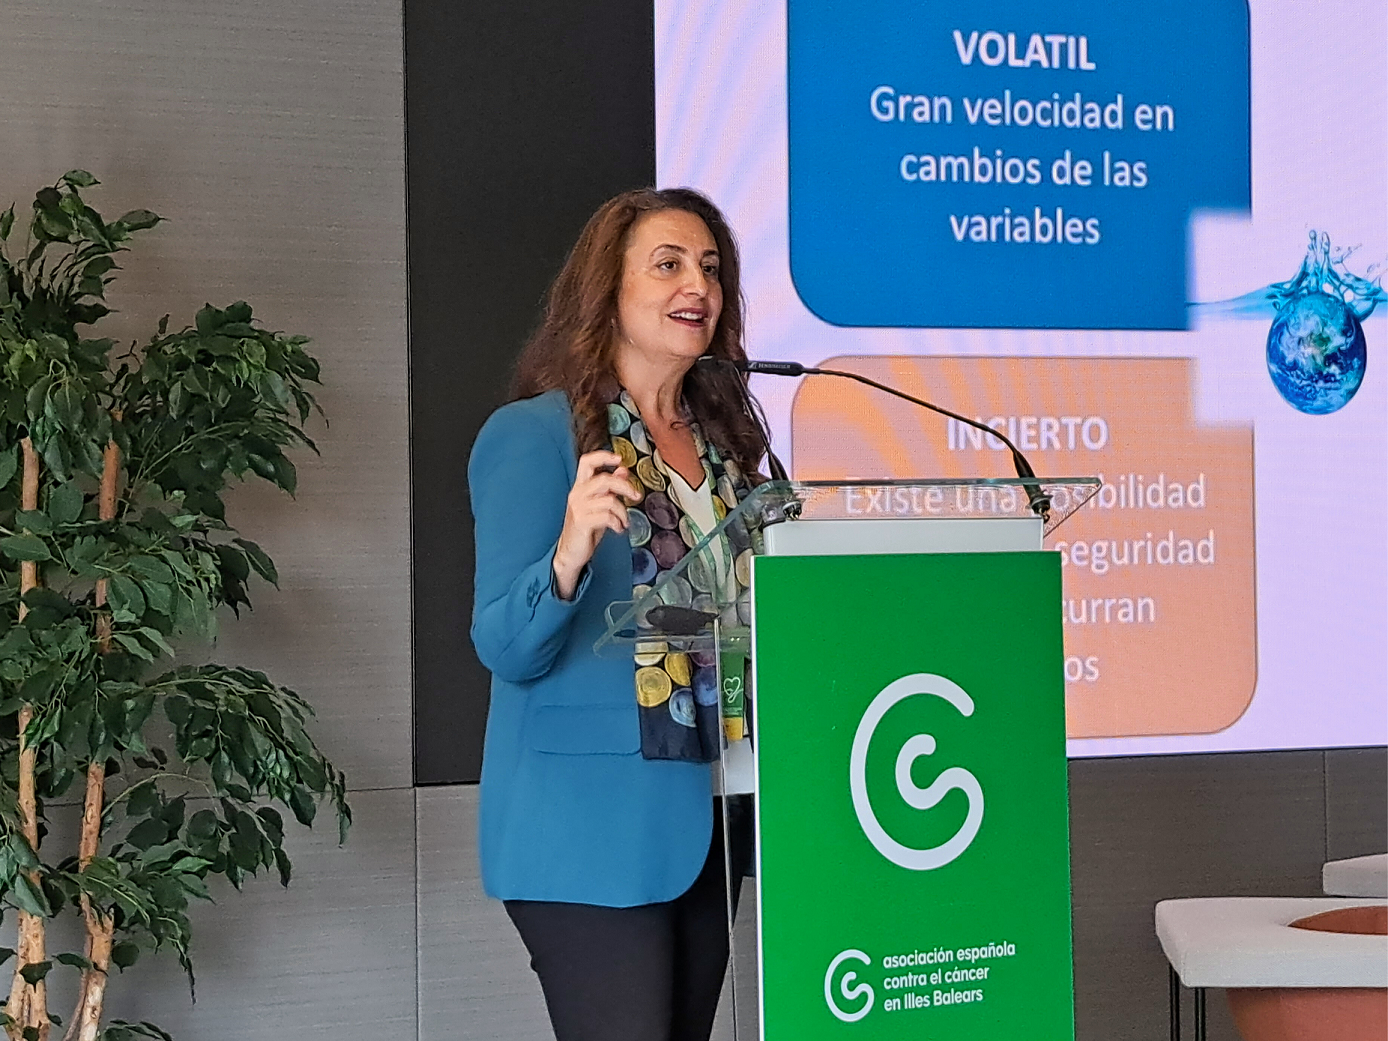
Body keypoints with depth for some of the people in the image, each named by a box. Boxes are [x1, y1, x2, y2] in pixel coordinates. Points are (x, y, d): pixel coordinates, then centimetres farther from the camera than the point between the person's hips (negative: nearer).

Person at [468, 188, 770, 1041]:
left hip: (709, 819, 7)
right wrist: (568, 558, -30)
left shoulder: (723, 437, 12)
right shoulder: (533, 434, -6)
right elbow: (505, 650, -12)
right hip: (595, 825, -6)